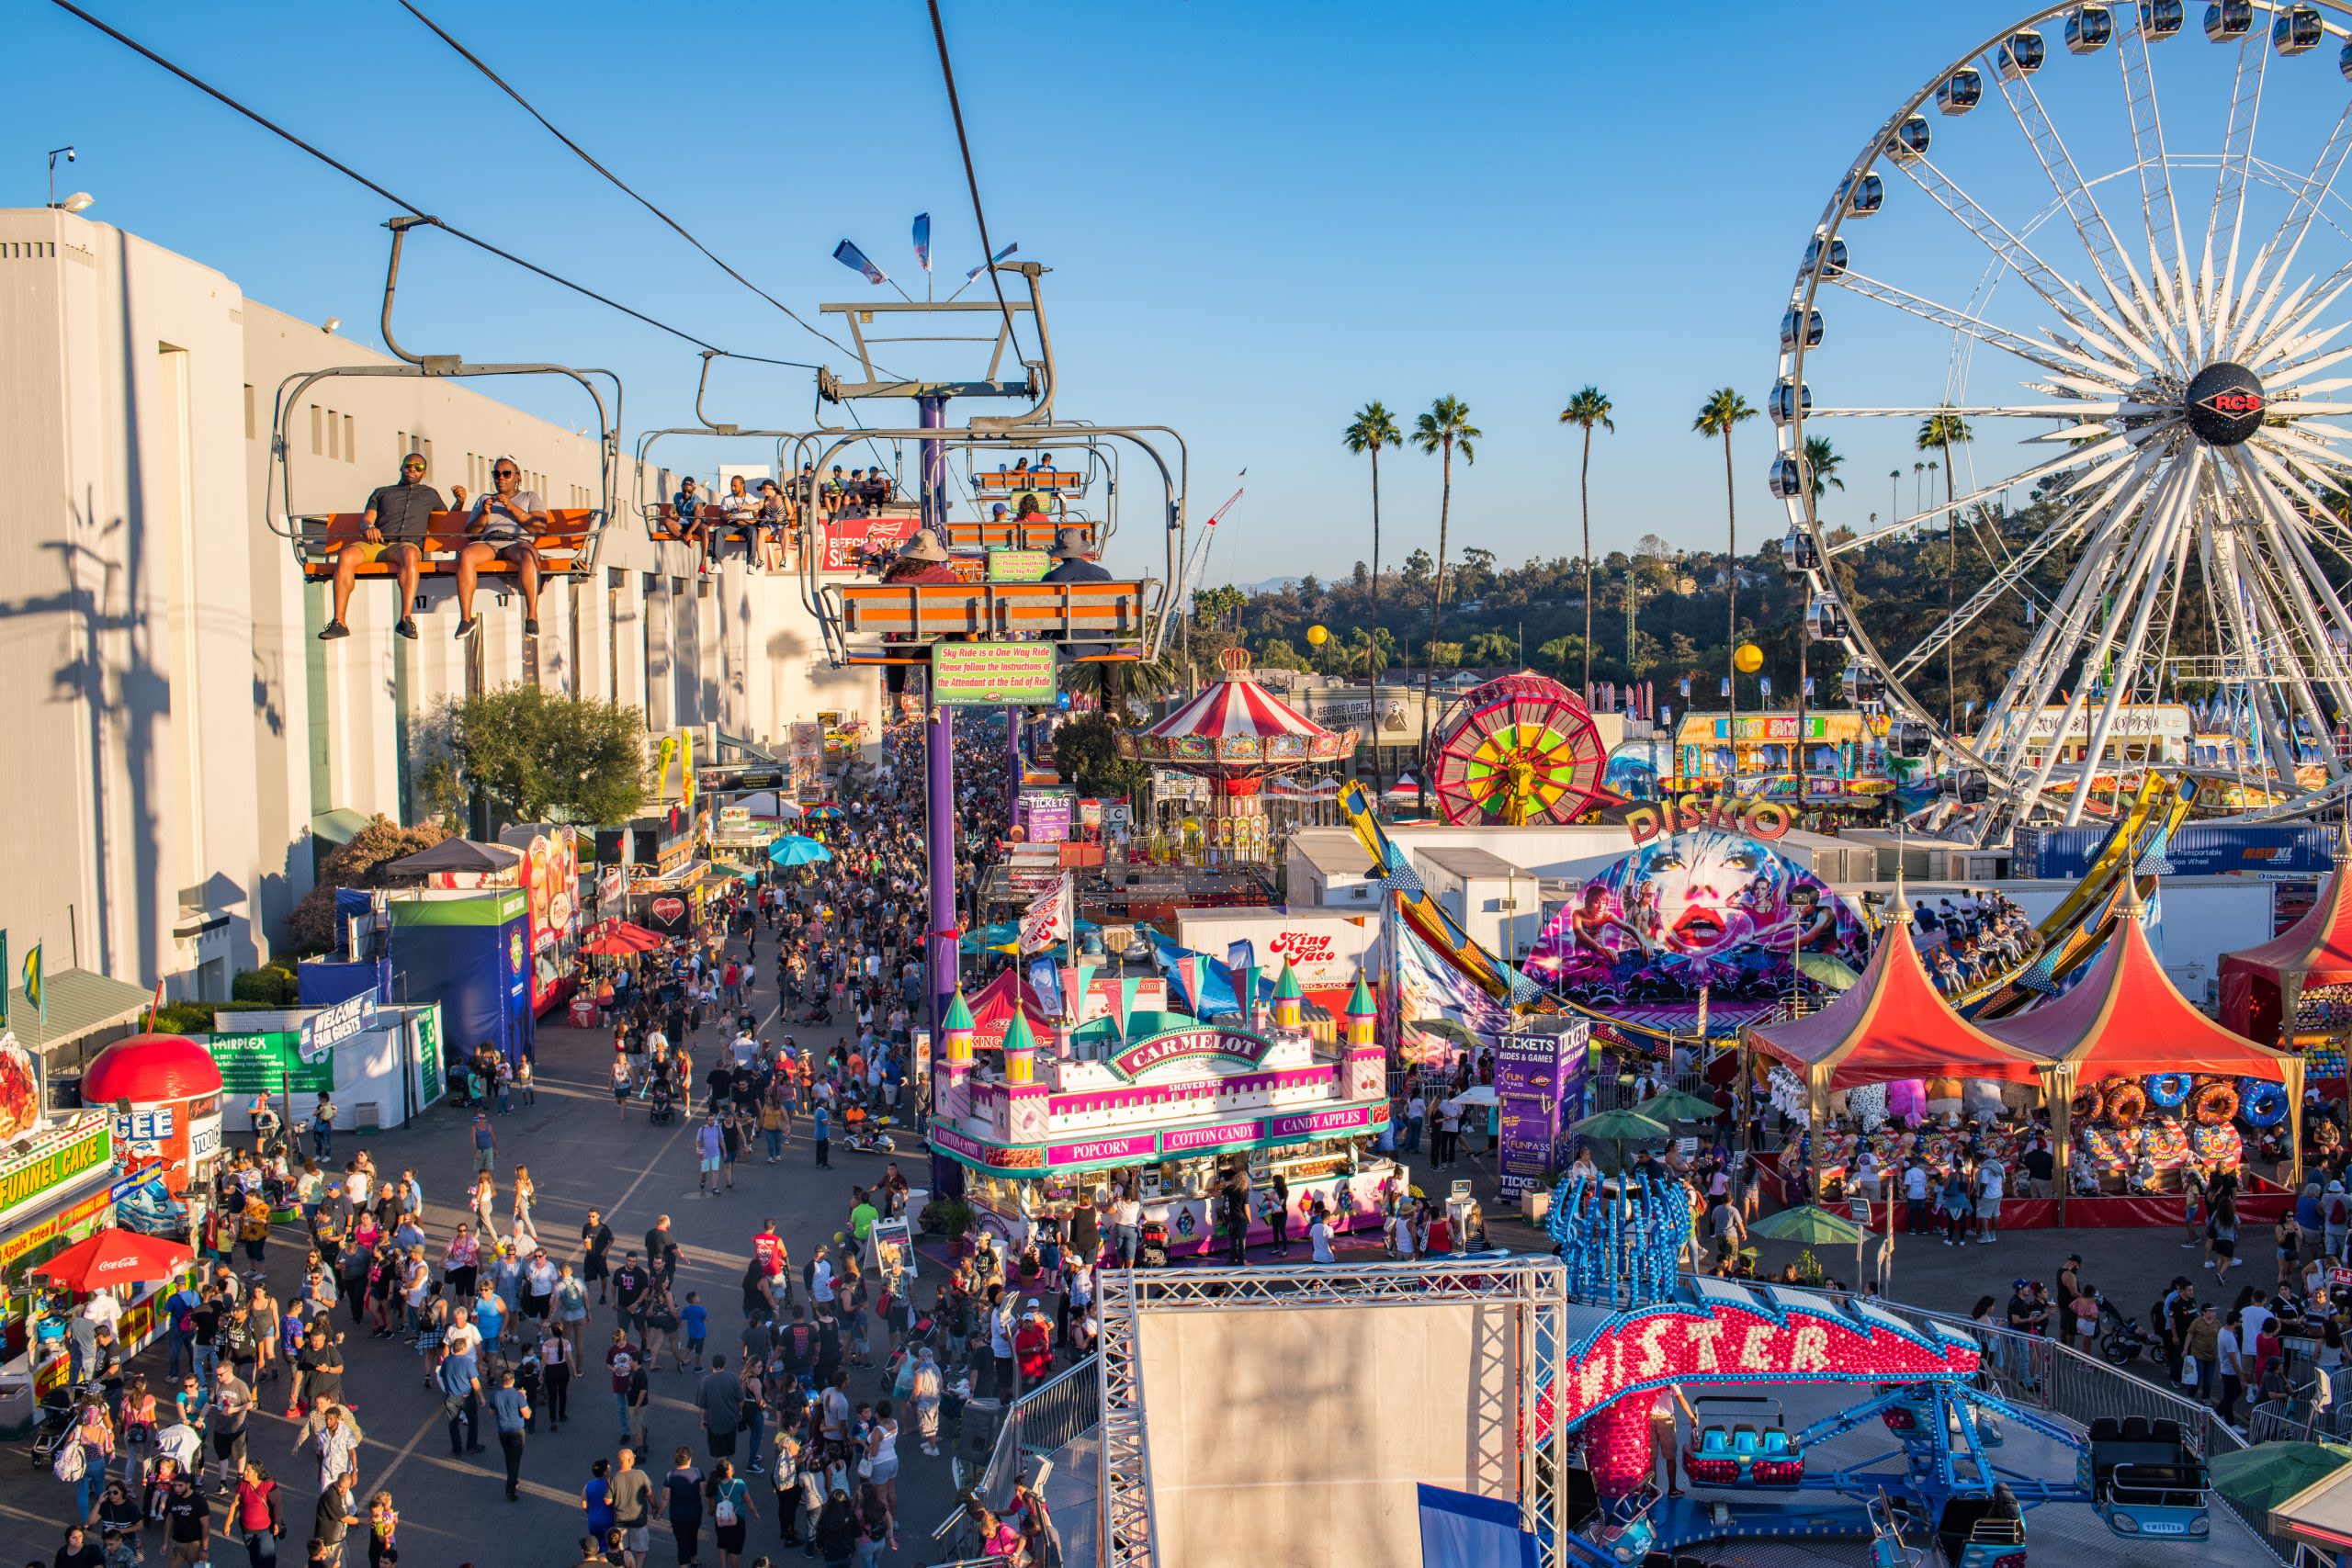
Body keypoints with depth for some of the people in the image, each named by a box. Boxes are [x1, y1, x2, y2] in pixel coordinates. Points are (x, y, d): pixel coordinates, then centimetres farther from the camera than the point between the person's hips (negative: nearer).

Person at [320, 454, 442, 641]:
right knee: (345, 555, -32)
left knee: (409, 554, -42)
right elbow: (366, 518, 19)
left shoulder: (430, 494, 33)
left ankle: (405, 619, -49)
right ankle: (338, 622, -35)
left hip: (407, 544, -2)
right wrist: (369, 527, -6)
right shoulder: (381, 492, 33)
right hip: (376, 542, 2)